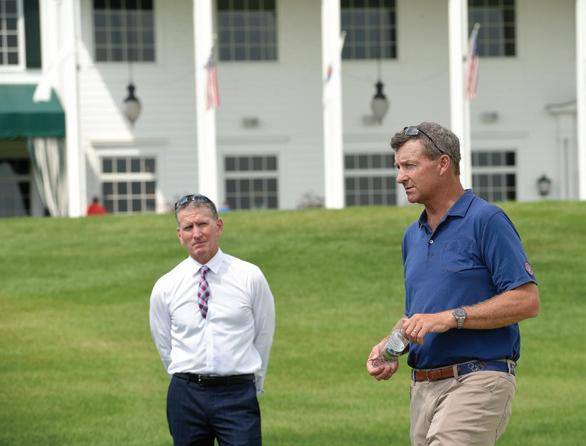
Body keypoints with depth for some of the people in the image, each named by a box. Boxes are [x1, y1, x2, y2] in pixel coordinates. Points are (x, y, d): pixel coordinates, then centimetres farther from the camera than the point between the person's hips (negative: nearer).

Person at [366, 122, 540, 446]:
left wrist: (450, 318, -18)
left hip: (477, 381, -8)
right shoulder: (413, 236, 19)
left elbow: (527, 300, -13)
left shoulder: (486, 221, -6)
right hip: (422, 388, 8)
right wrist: (390, 346, 6)